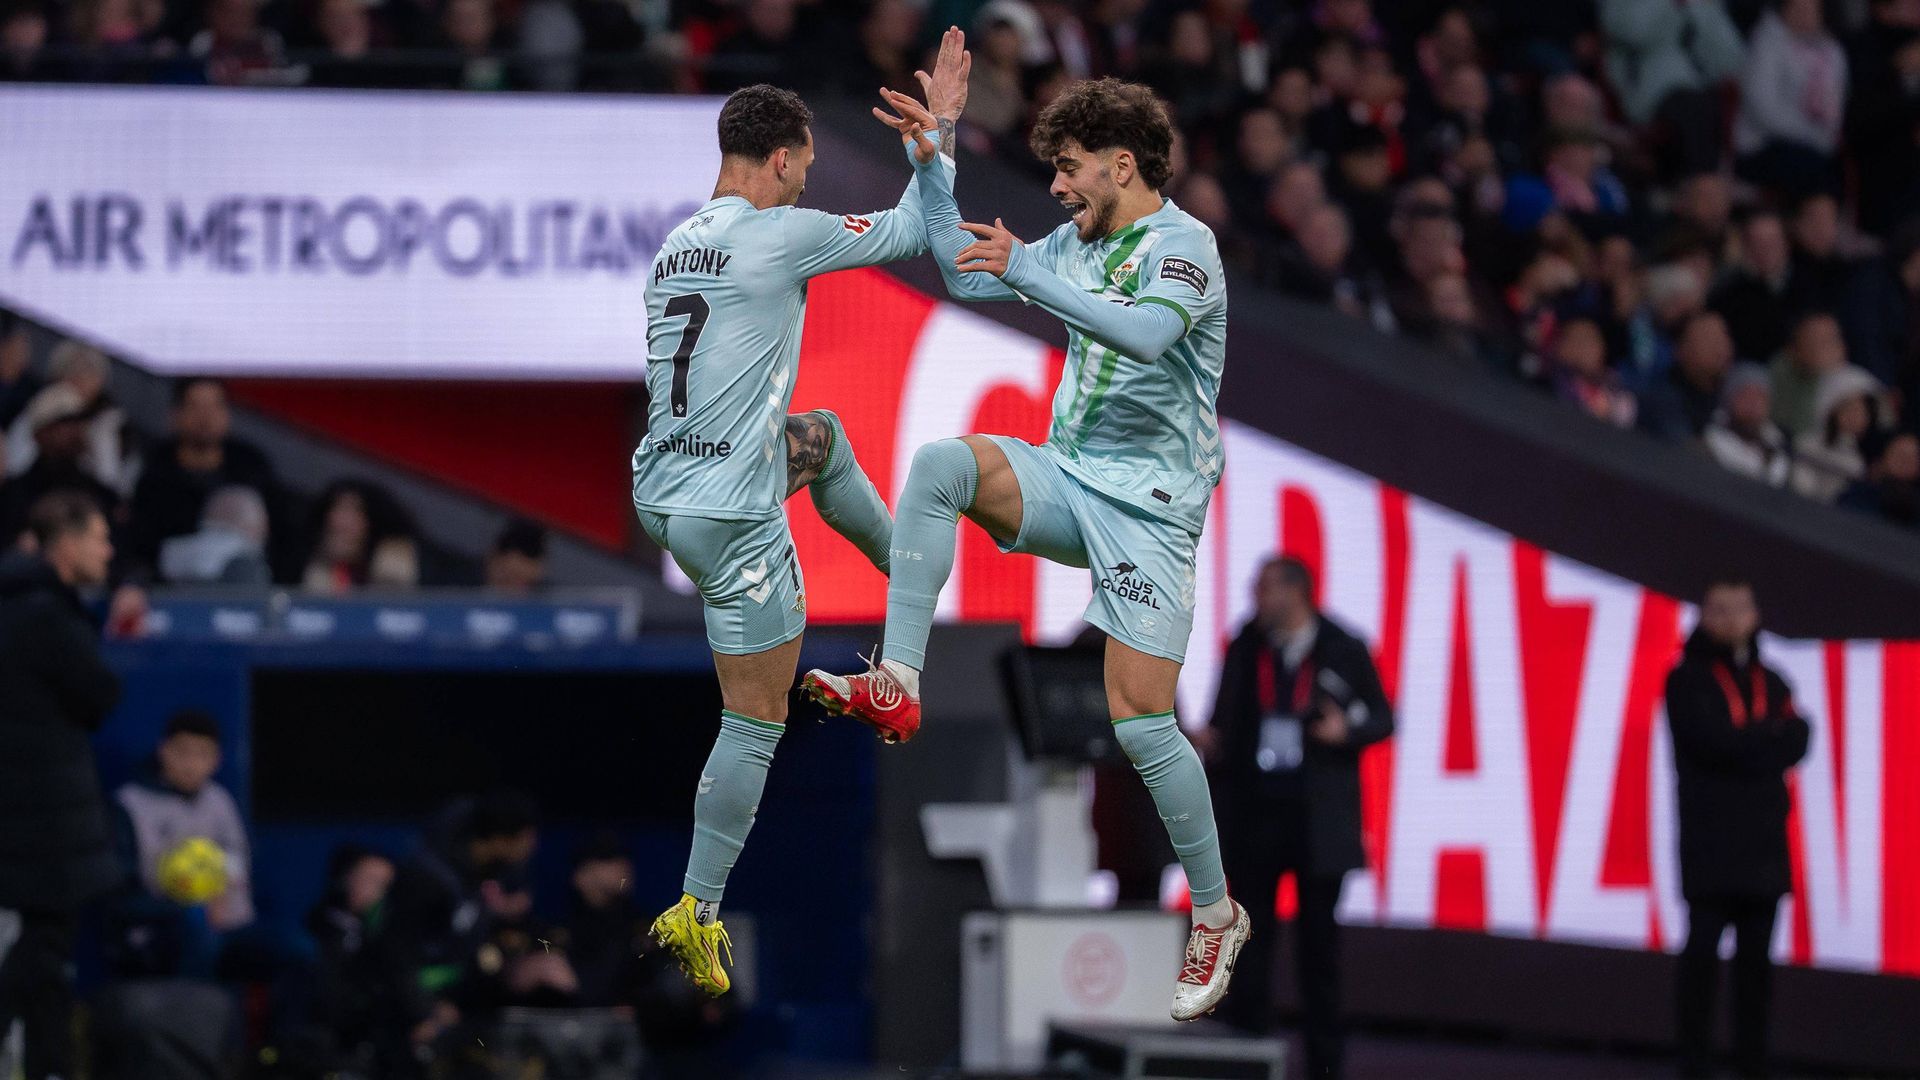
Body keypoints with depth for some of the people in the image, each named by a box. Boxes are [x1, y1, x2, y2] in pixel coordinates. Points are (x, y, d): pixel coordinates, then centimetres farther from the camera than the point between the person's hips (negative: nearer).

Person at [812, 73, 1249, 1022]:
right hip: (1069, 477, 7)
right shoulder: (1078, 243, 12)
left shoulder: (1182, 245, -13)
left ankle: (1216, 914, 9)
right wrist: (931, 161, 10)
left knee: (1140, 721, -10)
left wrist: (1025, 271, -37)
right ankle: (896, 686, -27)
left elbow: (1147, 332, -33)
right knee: (942, 463, -22)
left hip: (1148, 506, -7)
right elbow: (964, 270, 20)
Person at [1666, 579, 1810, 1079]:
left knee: (1756, 953, 4)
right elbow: (1712, 741, -13)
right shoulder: (1688, 680, 3)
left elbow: (1795, 743, 2)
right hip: (1709, 844, -5)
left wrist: (1745, 742, -12)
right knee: (1703, 949, -8)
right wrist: (1768, 737, -3)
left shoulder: (1772, 683, 18)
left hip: (1764, 839, 5)